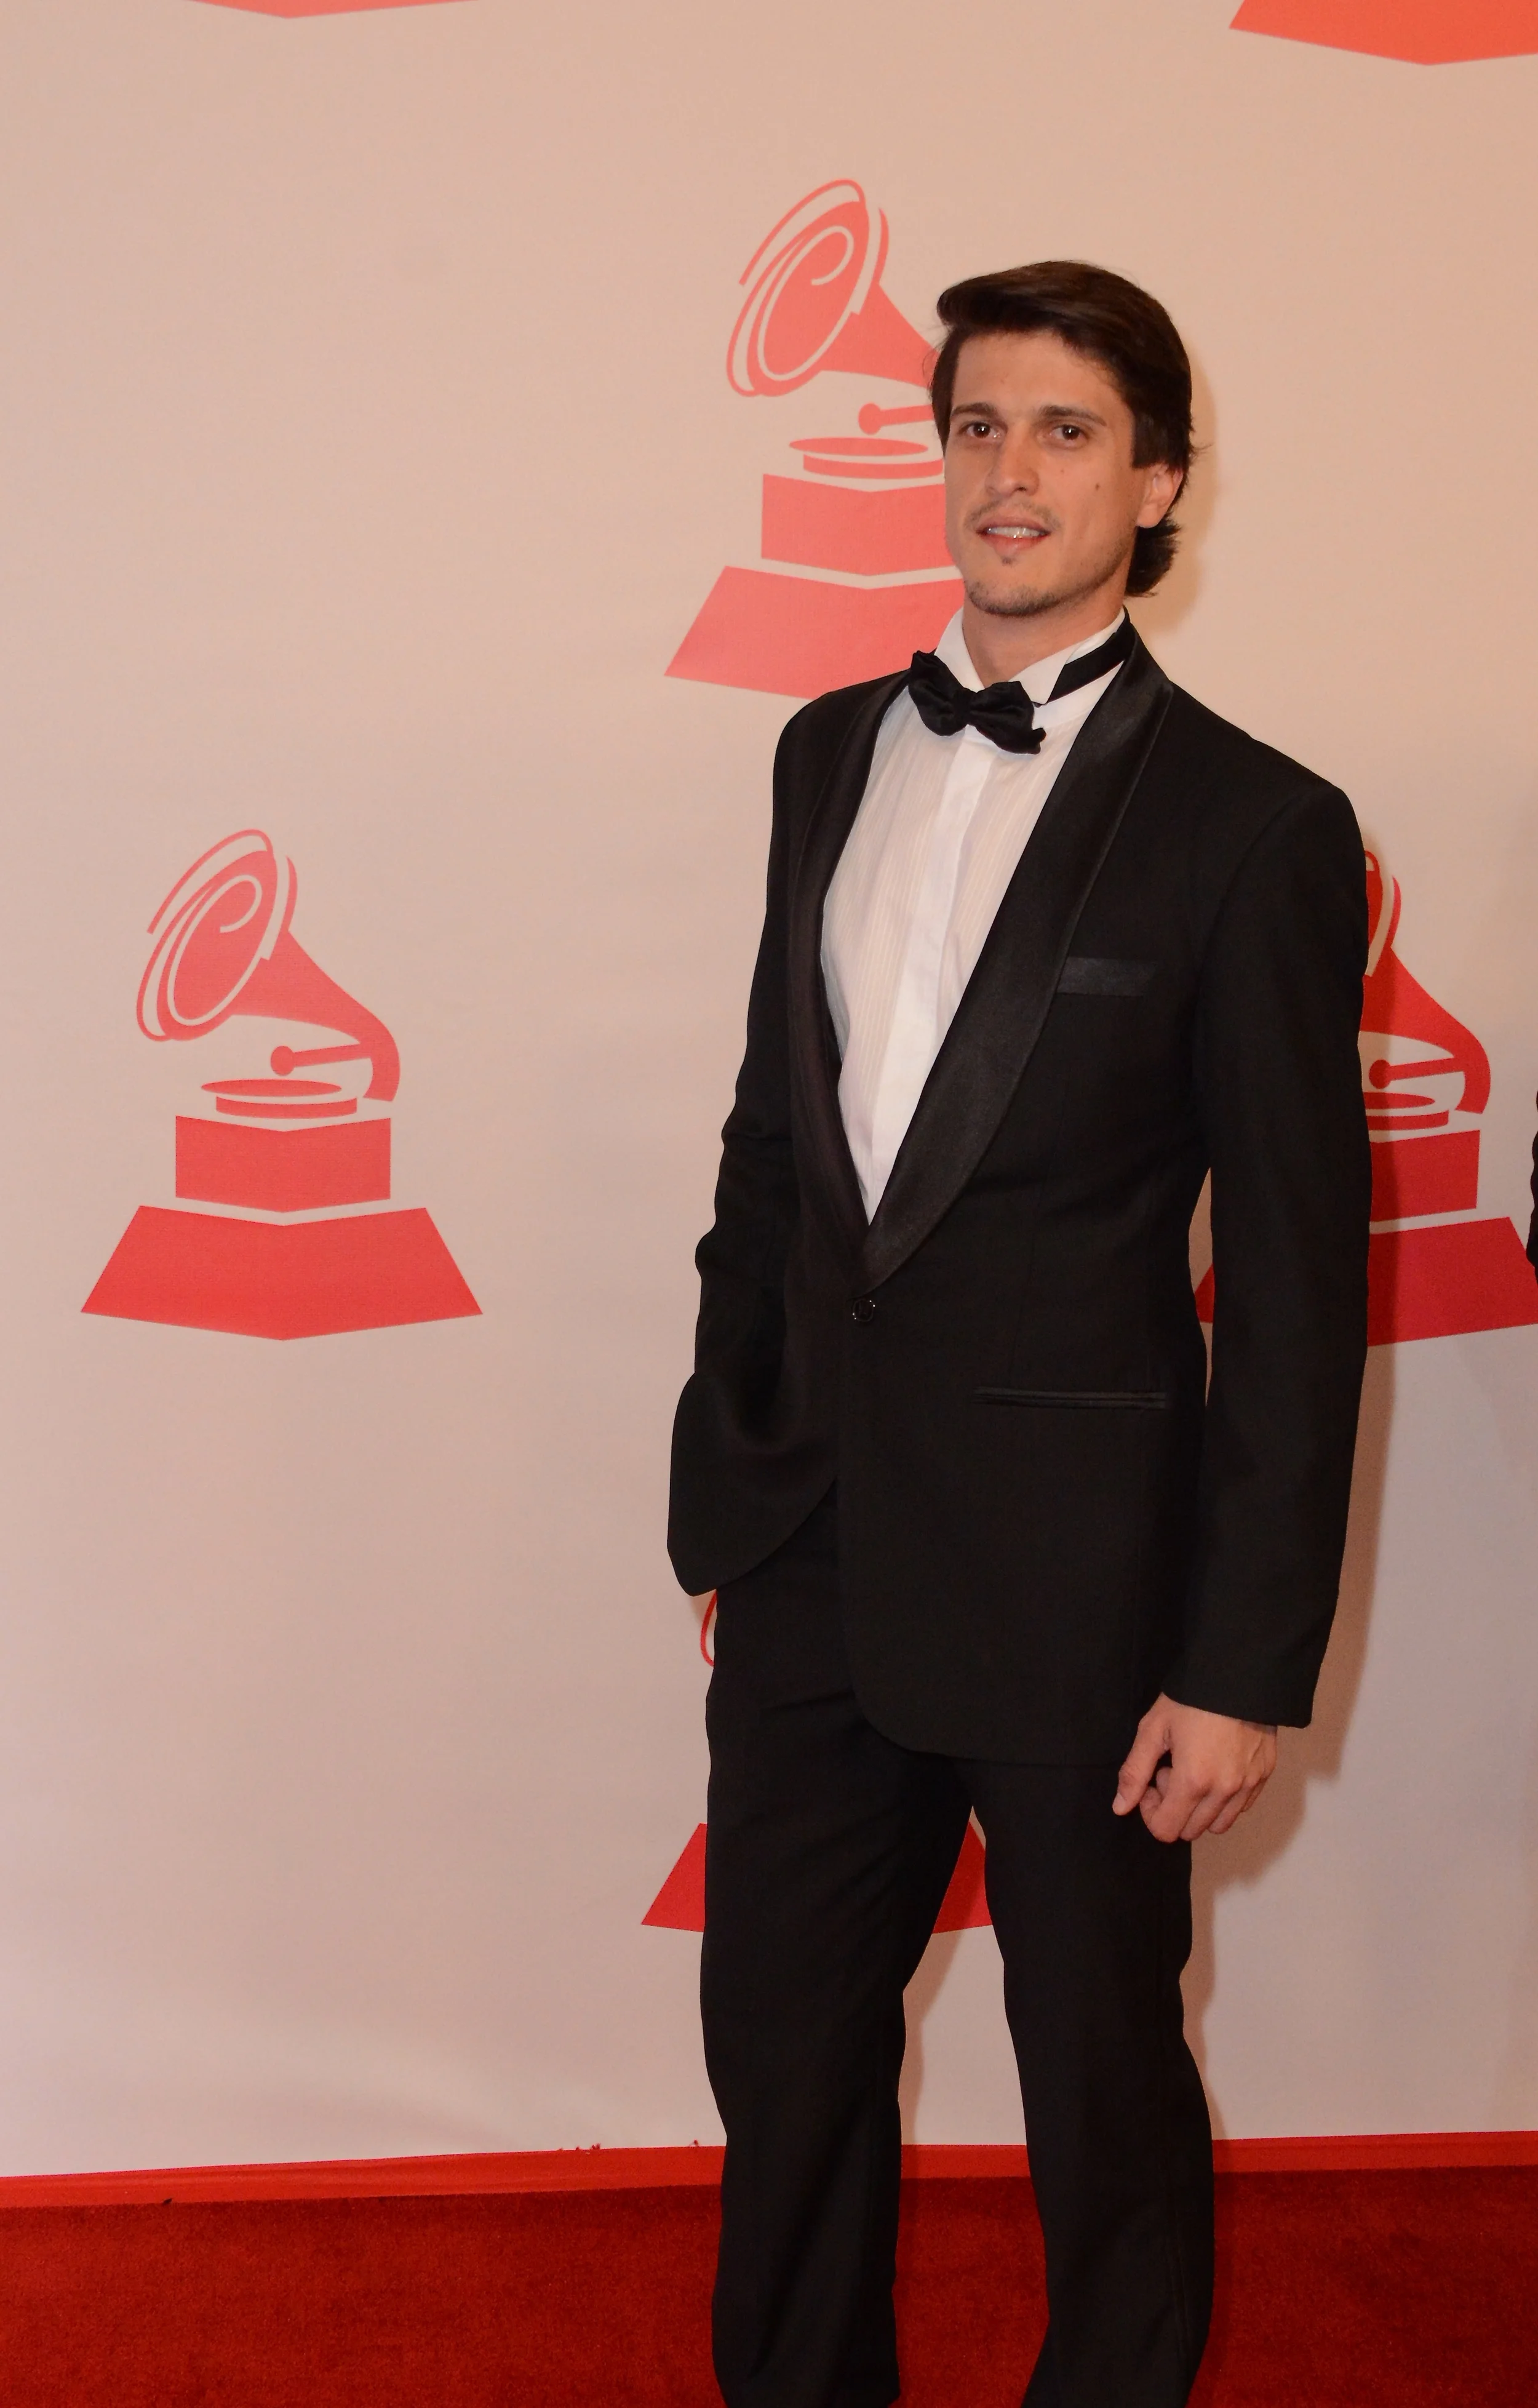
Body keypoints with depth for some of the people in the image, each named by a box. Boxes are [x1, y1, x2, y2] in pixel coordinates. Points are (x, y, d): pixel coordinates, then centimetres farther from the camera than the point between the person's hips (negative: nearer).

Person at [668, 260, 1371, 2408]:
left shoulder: (1252, 826, -10)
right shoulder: (834, 752, 8)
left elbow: (1298, 1279, -10)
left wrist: (1247, 1664, -12)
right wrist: (728, 1478, 12)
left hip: (1075, 1581, -5)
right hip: (815, 1554, 5)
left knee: (1104, 2091, 13)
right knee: (783, 2050, 18)